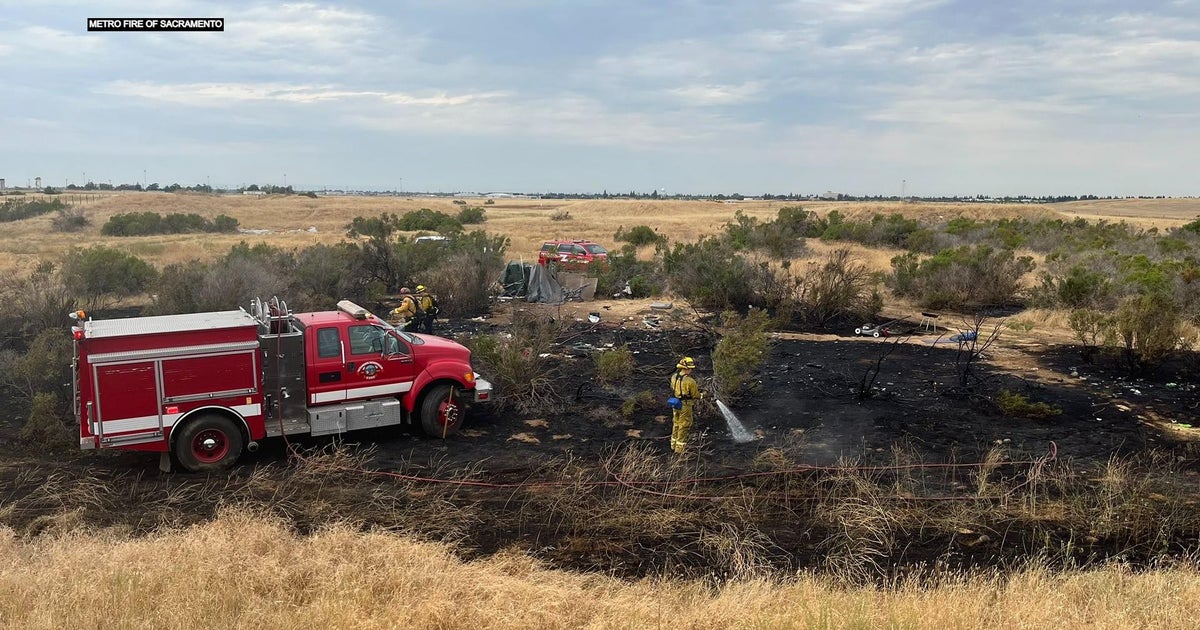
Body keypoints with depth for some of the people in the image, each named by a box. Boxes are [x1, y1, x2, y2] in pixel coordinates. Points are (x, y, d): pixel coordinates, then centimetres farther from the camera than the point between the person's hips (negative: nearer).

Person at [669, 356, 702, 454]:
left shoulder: (674, 377, -5)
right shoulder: (690, 381, -26)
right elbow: (696, 396, -15)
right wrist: (702, 395, 9)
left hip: (675, 405, 7)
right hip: (685, 406, -7)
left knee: (676, 424, 22)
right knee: (684, 426, 8)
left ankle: (674, 444, 36)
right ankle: (680, 448, 16)